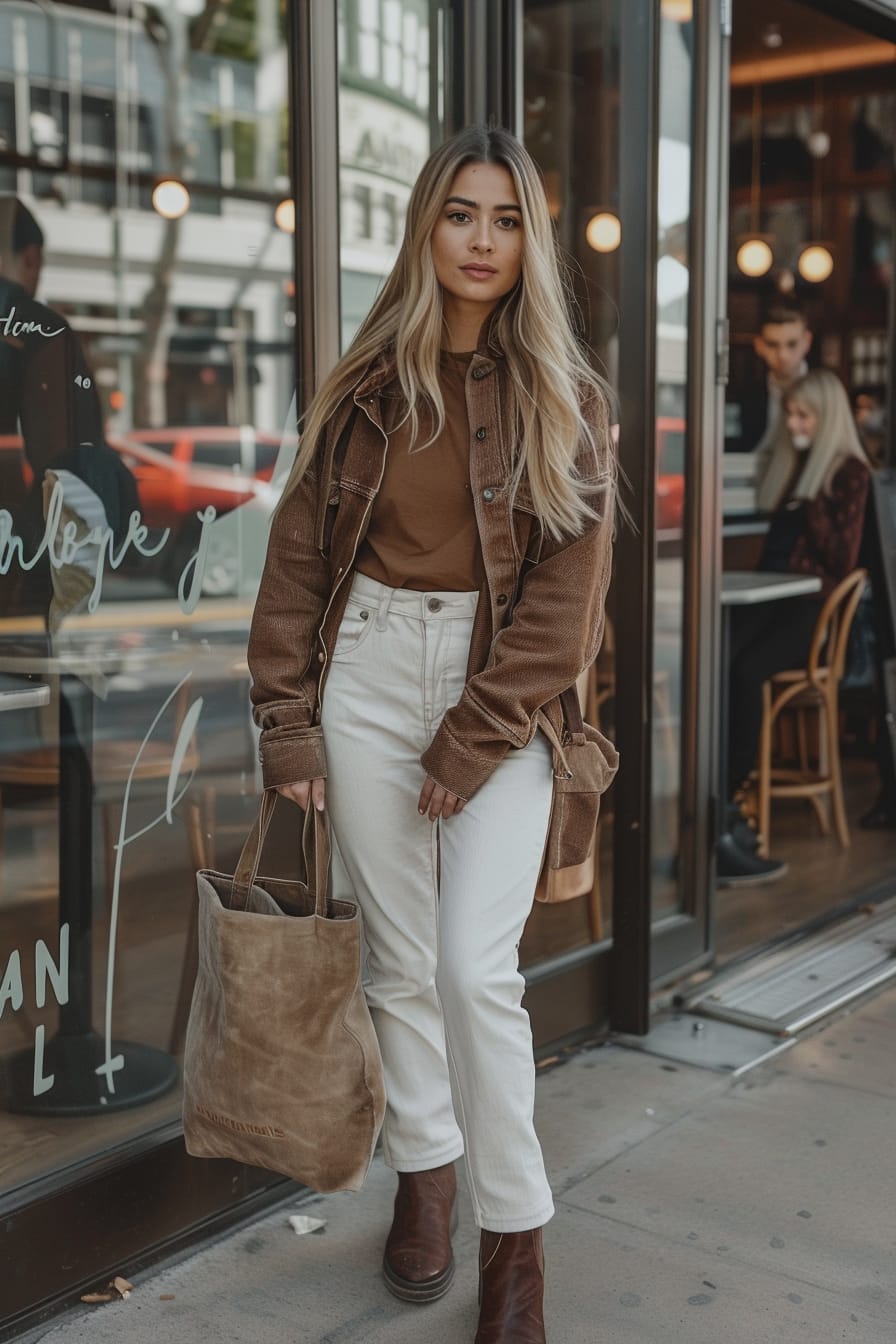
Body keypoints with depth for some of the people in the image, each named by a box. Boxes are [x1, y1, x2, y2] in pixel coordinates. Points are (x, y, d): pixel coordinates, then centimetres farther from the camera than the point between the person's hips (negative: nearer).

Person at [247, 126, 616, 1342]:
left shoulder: (563, 397, 0)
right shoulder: (370, 385, 6)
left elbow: (569, 583, -6)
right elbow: (298, 556, 6)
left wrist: (472, 739, -11)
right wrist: (289, 723, -1)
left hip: (502, 688, -2)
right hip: (369, 670, 3)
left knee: (476, 965, -9)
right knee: (400, 959, 9)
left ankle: (516, 1237, 7)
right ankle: (425, 1174, 28)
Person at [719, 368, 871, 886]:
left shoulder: (850, 473, 1)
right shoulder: (789, 464, 22)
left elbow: (842, 557, -6)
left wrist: (811, 502, -12)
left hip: (816, 607, -5)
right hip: (772, 596, 5)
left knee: (744, 671, -34)